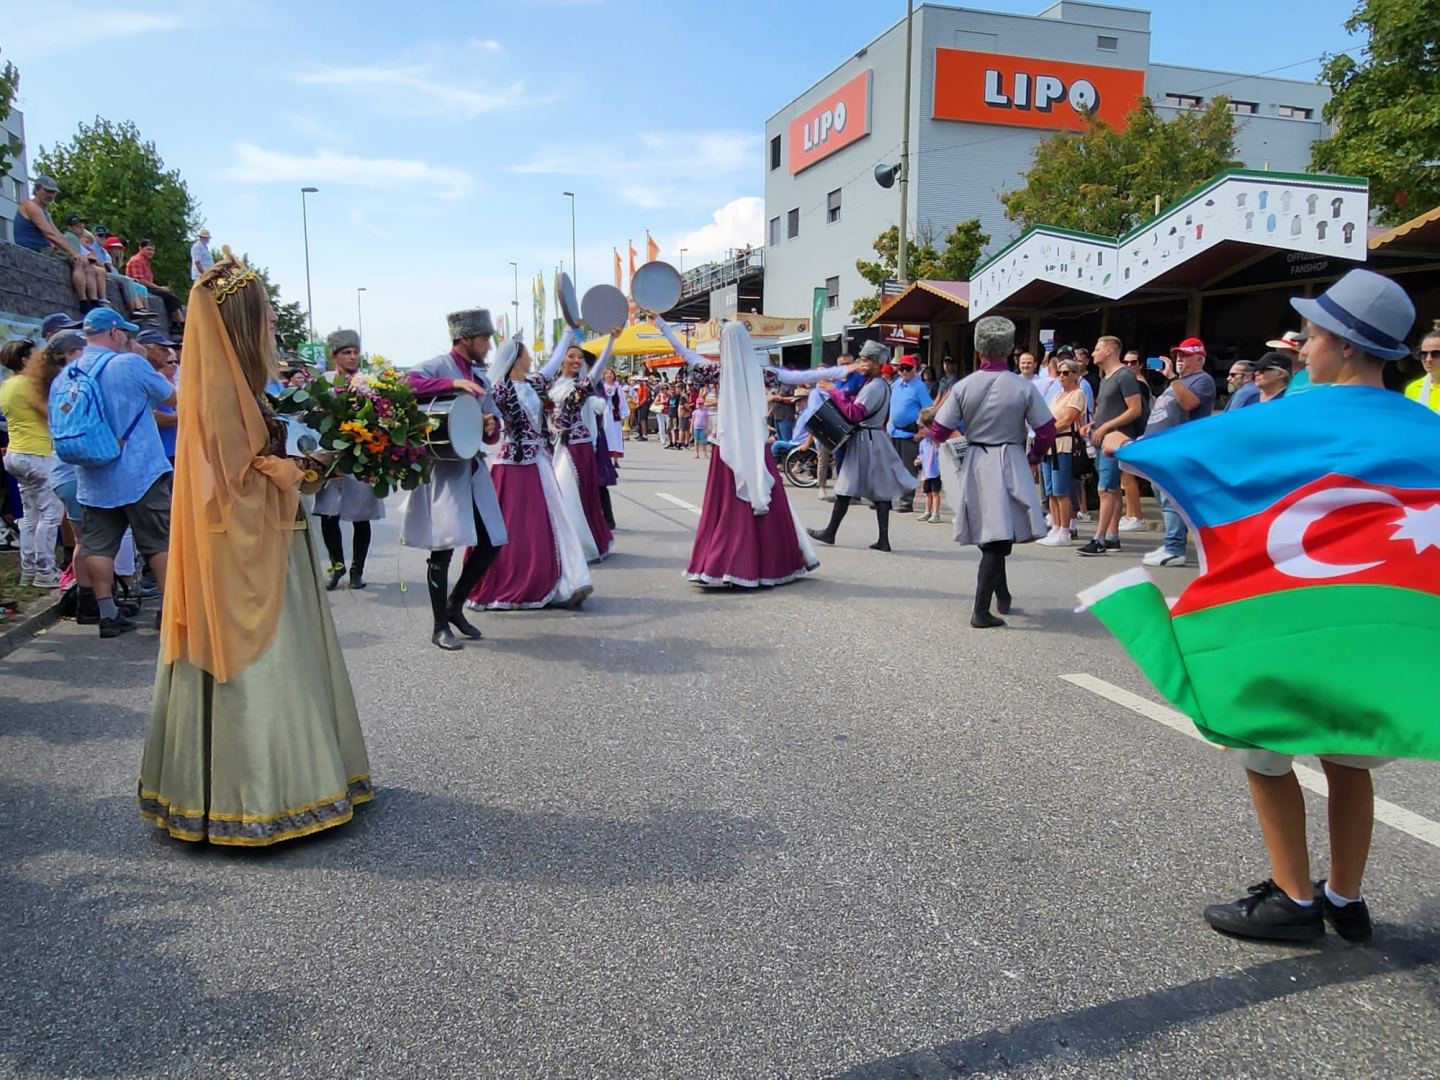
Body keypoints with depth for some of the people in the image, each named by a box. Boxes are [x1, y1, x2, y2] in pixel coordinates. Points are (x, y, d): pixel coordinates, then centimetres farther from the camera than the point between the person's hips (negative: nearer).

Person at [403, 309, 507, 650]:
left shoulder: (480, 375, 15)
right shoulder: (438, 367, -6)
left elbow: (494, 424, 19)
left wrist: (492, 427, -5)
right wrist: (453, 384, -29)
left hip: (474, 468, 7)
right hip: (443, 470, -7)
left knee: (491, 543, 8)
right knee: (443, 549, -3)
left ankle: (455, 606, 26)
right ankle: (440, 626, 10)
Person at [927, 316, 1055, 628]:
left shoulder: (963, 386, -6)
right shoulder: (1024, 388, -8)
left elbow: (939, 432, -5)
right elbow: (1047, 431, -4)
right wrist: (1034, 456, 15)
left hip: (976, 464, 2)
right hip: (1010, 464, -2)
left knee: (988, 535, 18)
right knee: (998, 538, -1)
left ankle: (1002, 596, 32)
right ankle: (981, 610, -6)